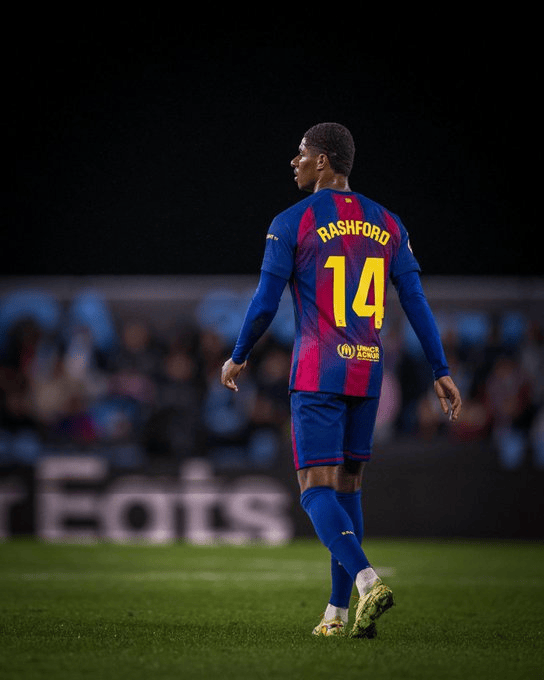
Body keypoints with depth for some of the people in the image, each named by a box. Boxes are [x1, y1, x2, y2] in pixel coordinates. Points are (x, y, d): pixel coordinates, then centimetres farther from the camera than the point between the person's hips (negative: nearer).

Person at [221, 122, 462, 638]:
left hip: (316, 377, -5)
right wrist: (441, 372, 9)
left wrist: (236, 359, 9)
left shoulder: (291, 223, -5)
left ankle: (367, 580, -28)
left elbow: (265, 304, -6)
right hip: (368, 374, 5)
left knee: (316, 489, -5)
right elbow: (416, 302, 6)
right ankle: (338, 612, 14)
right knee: (348, 487, 13)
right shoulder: (387, 224, 9)